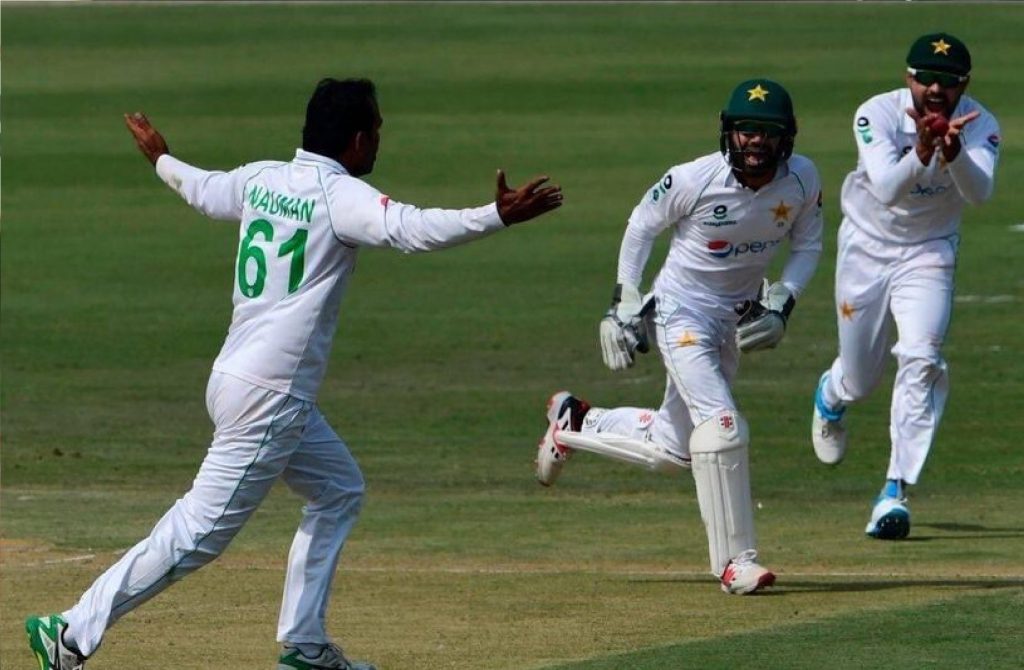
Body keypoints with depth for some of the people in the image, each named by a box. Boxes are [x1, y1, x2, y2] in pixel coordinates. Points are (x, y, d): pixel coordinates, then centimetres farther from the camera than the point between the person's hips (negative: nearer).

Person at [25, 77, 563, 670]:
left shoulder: (261, 178, 8)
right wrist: (497, 218, -38)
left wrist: (161, 160, 48)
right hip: (269, 396, -10)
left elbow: (201, 188, 28)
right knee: (202, 532, -7)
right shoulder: (340, 196, -15)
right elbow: (412, 228, -31)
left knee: (339, 491, 21)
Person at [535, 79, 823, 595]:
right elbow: (642, 225, -6)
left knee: (672, 450, 15)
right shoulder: (695, 180, -22)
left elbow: (807, 245, 5)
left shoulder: (802, 180, -11)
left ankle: (575, 421, 38)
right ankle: (733, 561, -14)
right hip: (681, 313, -6)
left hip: (735, 317, 6)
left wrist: (782, 300, -10)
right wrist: (625, 301, -7)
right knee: (723, 428, -22)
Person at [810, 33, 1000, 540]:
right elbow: (887, 188, -35)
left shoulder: (979, 126, -18)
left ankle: (895, 492, -18)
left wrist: (954, 153, -55)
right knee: (860, 378, 11)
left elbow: (979, 191, -35)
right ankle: (831, 395, 51)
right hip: (867, 248, 0)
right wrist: (922, 153, -53)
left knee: (920, 360, -21)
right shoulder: (877, 115, -21)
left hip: (928, 255, 0)